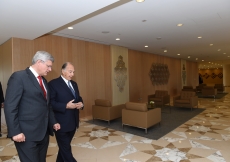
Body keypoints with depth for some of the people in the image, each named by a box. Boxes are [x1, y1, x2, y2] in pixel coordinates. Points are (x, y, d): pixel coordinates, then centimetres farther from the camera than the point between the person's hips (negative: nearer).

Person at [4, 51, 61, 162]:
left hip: (43, 132, 8)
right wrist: (15, 132, -17)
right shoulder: (19, 77, -11)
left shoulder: (43, 80, 14)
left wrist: (53, 122, 15)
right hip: (27, 134, -7)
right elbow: (10, 106, -15)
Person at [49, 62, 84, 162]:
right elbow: (50, 103, -18)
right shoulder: (53, 84, -12)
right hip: (61, 123, -7)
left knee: (64, 147, 23)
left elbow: (78, 98, 17)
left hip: (73, 122, 7)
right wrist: (66, 106, -26)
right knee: (66, 149, 6)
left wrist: (81, 103, -6)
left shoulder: (74, 84, 12)